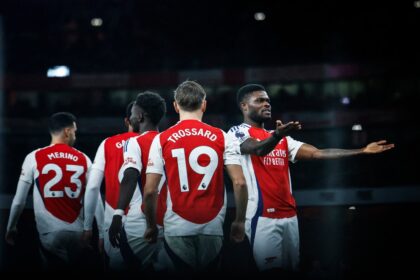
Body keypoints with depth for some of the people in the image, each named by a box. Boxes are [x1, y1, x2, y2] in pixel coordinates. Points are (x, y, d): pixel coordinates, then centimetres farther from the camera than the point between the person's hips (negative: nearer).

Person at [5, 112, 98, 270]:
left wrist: (11, 228, 16)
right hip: (78, 233, 2)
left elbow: (19, 200, 3)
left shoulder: (34, 158, 0)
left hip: (50, 234, -1)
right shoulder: (84, 160, 4)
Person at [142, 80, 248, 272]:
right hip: (213, 228, 1)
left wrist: (151, 226, 8)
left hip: (177, 229, -1)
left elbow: (150, 190, -5)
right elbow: (240, 183, -6)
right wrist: (240, 221, 5)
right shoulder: (221, 137, 1)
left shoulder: (162, 139, -1)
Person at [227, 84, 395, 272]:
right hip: (262, 216, -7)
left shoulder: (283, 140, 19)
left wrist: (362, 151, 4)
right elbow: (259, 149, -23)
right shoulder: (238, 133, -2)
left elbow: (317, 153, 11)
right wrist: (277, 136, -46)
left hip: (289, 215, 7)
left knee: (291, 268, 8)